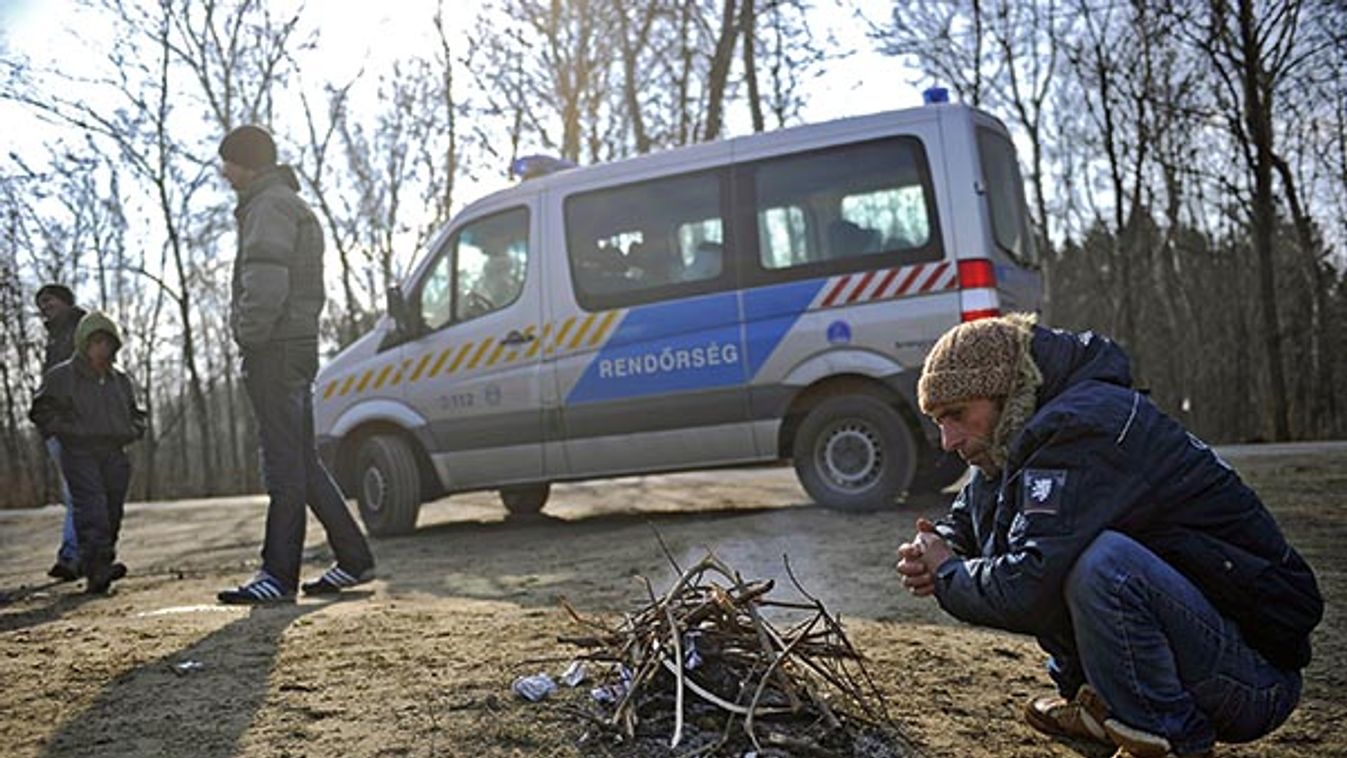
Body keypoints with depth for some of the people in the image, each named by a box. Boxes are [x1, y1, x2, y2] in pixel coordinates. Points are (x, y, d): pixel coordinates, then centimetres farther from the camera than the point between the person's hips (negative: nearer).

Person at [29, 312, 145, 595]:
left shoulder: (120, 381, 16)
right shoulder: (61, 376, 1)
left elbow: (135, 413, 27)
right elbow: (41, 410, 2)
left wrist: (133, 430, 7)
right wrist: (65, 430, -11)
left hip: (114, 455, 5)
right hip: (79, 454, -5)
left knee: (112, 514, 3)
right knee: (92, 508, -20)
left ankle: (96, 573, 12)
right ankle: (97, 566, -30)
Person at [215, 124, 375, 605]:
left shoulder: (270, 207, -8)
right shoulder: (292, 206, 26)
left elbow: (266, 285, -22)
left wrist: (248, 337, -14)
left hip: (276, 350, -10)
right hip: (297, 348, 10)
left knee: (285, 465, -8)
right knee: (302, 463, 12)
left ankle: (280, 575, -4)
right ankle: (354, 559, 15)